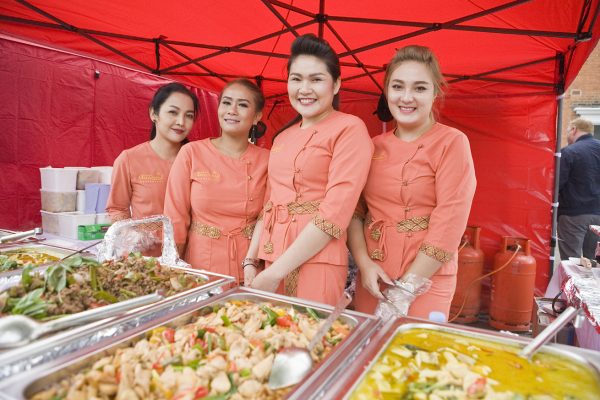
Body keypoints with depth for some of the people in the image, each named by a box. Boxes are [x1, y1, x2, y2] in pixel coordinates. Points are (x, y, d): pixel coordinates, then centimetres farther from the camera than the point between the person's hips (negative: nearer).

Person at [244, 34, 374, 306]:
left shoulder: (349, 129, -8)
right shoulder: (283, 137, 13)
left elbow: (336, 212, -16)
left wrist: (276, 272, -15)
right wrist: (251, 260, 7)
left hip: (316, 261, -6)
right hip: (273, 259, 6)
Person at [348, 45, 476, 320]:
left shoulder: (452, 143, -8)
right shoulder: (374, 147, 5)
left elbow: (449, 225, -14)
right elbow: (355, 211, 3)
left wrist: (405, 290, -15)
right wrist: (364, 263, -12)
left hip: (425, 280, -4)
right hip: (372, 280, 4)